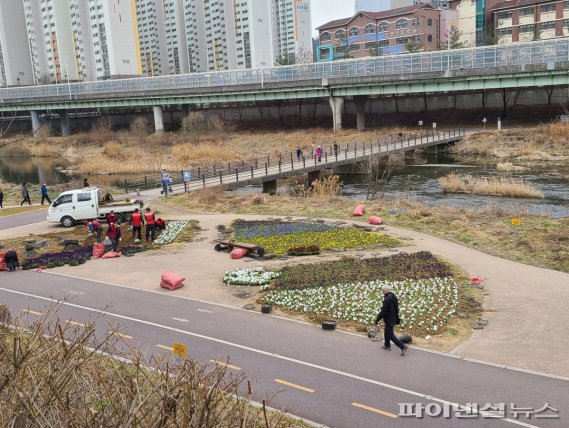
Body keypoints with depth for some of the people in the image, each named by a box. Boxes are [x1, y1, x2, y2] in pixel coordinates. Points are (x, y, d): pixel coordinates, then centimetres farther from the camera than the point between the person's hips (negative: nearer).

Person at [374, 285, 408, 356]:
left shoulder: (387, 300, -27)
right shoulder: (394, 297, 2)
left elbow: (383, 312, -26)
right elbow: (396, 309, 12)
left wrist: (377, 319, -14)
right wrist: (397, 319, 22)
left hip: (389, 320, -9)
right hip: (393, 318, 9)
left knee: (390, 335, 0)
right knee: (386, 332, 25)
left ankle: (402, 346, -5)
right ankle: (387, 345, 39)